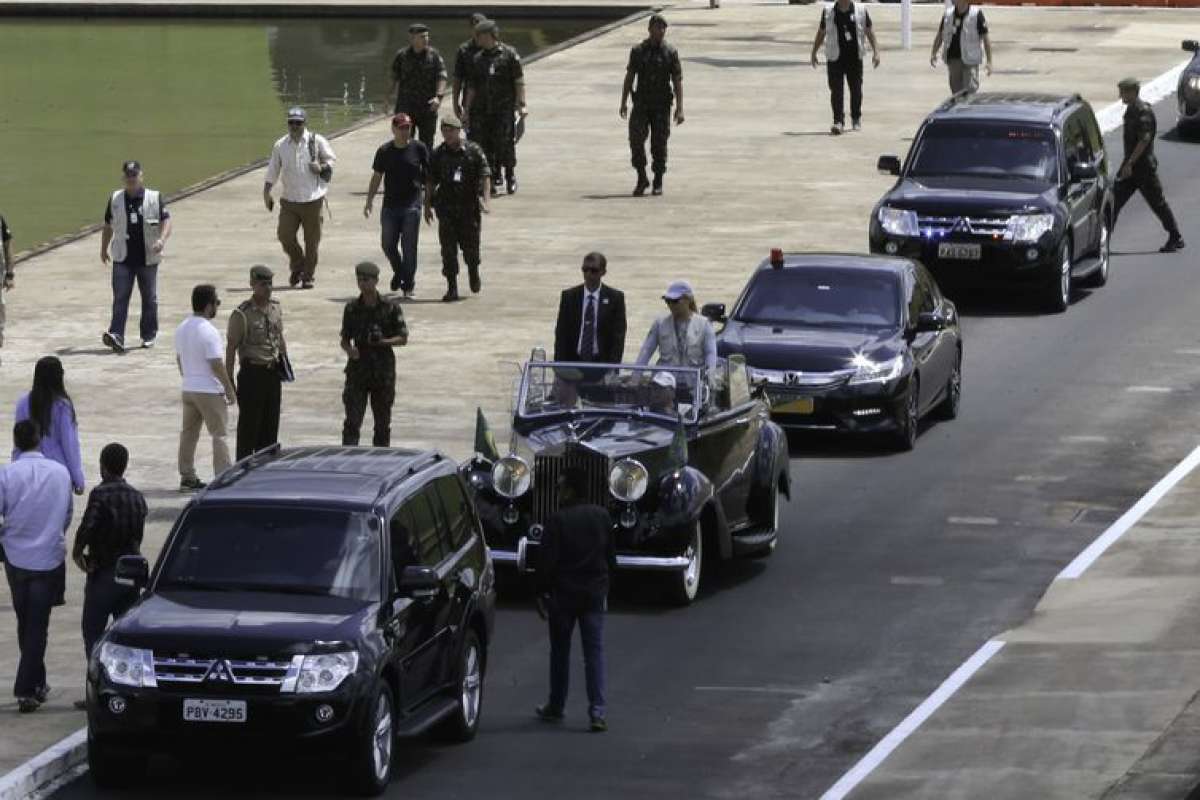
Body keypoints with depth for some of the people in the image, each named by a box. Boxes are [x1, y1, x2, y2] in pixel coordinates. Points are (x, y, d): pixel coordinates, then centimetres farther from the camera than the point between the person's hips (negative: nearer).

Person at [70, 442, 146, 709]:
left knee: (93, 631, 1)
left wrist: (77, 552, -8)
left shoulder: (101, 495, -15)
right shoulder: (137, 497, 6)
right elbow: (138, 533, 9)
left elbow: (87, 527, -24)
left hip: (104, 573, -6)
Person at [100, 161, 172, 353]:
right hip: (123, 259, 1)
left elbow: (166, 221, -8)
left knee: (149, 298, 9)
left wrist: (162, 239, -26)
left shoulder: (155, 199, -1)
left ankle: (149, 335, 23)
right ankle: (116, 335, -18)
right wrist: (104, 249, 21)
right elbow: (108, 226, 18)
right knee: (120, 297, -10)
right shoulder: (115, 199, 7)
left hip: (147, 258, -1)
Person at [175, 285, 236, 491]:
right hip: (210, 391, -8)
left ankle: (187, 477, 17)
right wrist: (230, 390, -12)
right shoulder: (208, 332, -20)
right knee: (219, 435, -1)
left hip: (188, 388, 8)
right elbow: (217, 365, -20)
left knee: (188, 433, 13)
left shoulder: (181, 329, 5)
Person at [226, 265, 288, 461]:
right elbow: (231, 348, -12)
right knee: (249, 423, -2)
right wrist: (229, 381, -14)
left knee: (271, 422, 12)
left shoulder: (276, 308, 6)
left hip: (273, 372, 6)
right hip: (252, 372, -6)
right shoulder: (242, 314, -14)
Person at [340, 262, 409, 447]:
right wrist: (349, 349, -14)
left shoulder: (390, 308, -2)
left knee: (383, 423, 8)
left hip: (383, 369, -1)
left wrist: (383, 341, -17)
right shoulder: (352, 308, 4)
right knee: (352, 421, -8)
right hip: (358, 368, 1)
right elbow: (344, 339, 9)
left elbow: (403, 339, 1)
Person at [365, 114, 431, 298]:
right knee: (388, 245, 7)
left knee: (409, 247, -3)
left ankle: (408, 285, 5)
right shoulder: (384, 151, 3)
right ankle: (398, 272, 34)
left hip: (412, 205, -2)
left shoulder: (419, 148, 0)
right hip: (390, 205, 2)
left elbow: (429, 173, 6)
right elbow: (376, 177, 8)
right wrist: (370, 200, 2)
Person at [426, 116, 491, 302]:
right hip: (446, 207, 2)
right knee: (448, 249, -3)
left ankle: (474, 273, 34)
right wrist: (427, 205, 8)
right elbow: (430, 181, 10)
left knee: (470, 245, 3)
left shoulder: (473, 151, -2)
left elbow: (484, 176, -5)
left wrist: (484, 200, -16)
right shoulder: (439, 154, 5)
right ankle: (452, 288, 1)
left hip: (469, 206, -2)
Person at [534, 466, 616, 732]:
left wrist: (543, 591, -3)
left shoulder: (557, 520, -13)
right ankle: (598, 711, -9)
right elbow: (611, 557, 11)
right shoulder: (602, 516, 2)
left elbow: (547, 561, -13)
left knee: (560, 651, 12)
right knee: (595, 651, 1)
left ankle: (555, 707, 23)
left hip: (563, 593, -3)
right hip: (595, 594, 3)